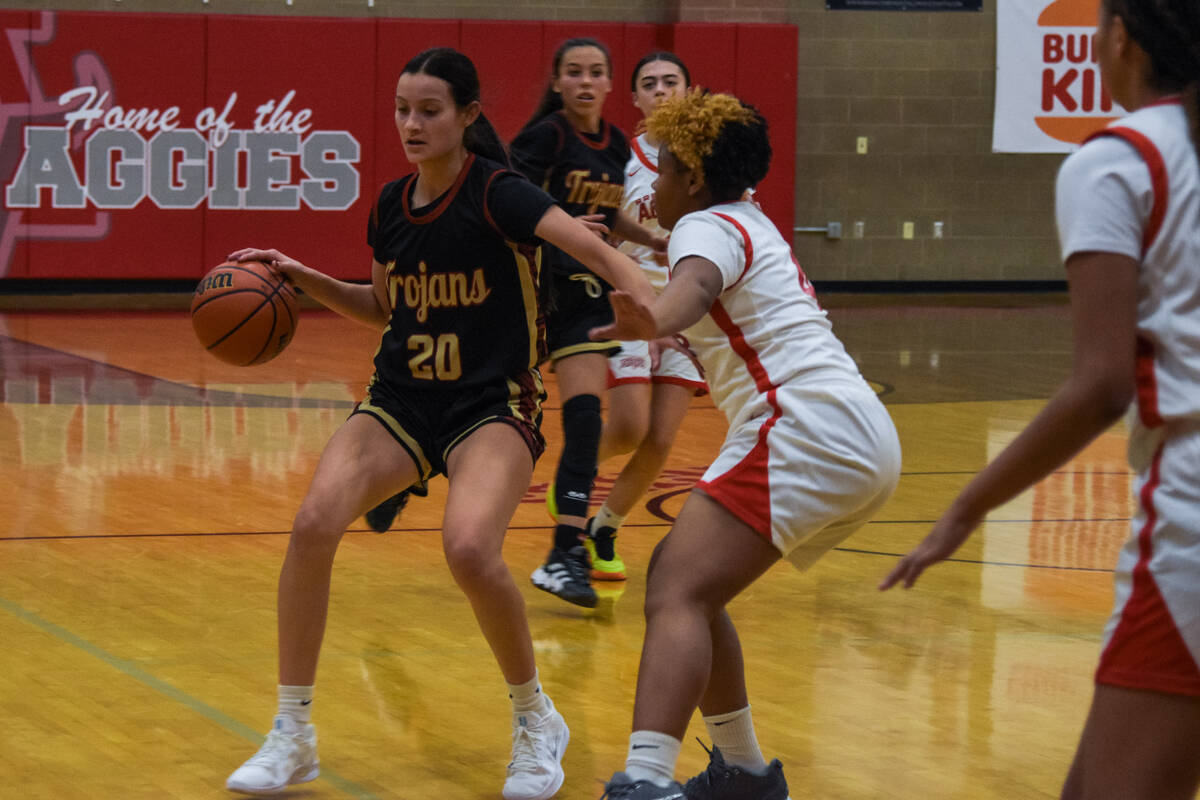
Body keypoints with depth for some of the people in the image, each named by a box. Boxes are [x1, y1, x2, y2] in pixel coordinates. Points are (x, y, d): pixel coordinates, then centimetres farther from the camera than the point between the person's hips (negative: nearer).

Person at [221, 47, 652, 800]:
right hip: (402, 399, 5)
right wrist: (304, 278, 7)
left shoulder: (495, 193, -13)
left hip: (492, 406, -5)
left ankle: (537, 721, -3)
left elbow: (592, 247, -26)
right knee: (314, 524, -20)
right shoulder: (392, 205, 6)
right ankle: (293, 736, -5)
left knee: (470, 549, -31)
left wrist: (653, 302, -44)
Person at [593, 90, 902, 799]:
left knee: (677, 594, -21)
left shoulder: (709, 226, -2)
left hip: (807, 432, -10)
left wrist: (654, 321, -48)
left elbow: (696, 283, -28)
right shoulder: (756, 225, 27)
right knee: (688, 583, 19)